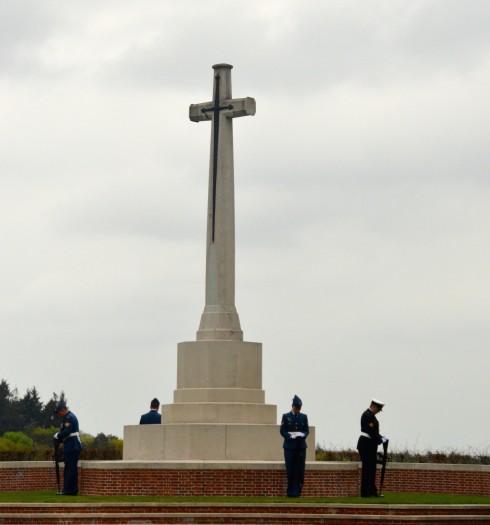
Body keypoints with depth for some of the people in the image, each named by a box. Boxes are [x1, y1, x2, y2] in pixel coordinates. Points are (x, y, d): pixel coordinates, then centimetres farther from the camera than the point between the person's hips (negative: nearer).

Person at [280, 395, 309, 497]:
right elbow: (282, 431, 0)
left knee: (300, 470, -1)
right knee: (291, 470, -4)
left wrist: (303, 435, -10)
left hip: (301, 446, 3)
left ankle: (297, 491, 5)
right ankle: (291, 492, -1)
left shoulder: (304, 417, 12)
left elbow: (307, 430, 12)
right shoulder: (286, 417, 4)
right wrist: (290, 436, -17)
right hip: (290, 446, -3)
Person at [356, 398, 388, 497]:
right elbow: (371, 431, -22)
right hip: (366, 445, -11)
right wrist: (380, 440, -17)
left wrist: (381, 436, 6)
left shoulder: (370, 415, 17)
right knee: (367, 469, -7)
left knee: (371, 469, 13)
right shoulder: (368, 415, -17)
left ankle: (372, 492, 17)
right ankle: (366, 493, -5)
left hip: (370, 445, 11)